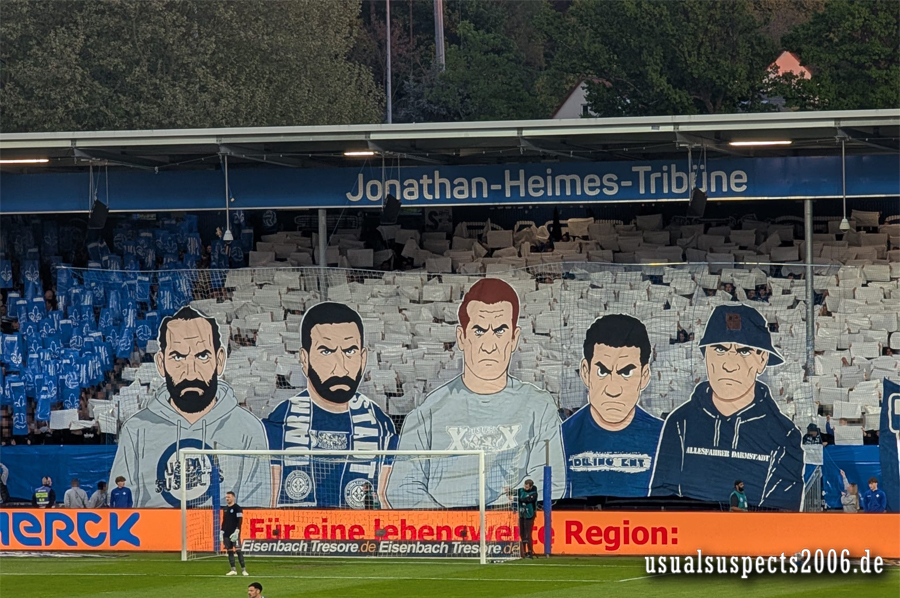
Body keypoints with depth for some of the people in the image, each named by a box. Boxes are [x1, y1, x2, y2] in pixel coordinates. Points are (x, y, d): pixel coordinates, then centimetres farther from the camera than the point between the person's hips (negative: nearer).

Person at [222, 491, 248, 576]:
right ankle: (233, 570, 9)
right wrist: (222, 532, 15)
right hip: (226, 534, 7)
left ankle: (243, 569, -9)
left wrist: (236, 531, -19)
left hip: (234, 533, -7)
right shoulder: (225, 508, 16)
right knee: (229, 551, 5)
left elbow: (240, 521, -11)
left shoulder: (237, 508, -5)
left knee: (238, 550, -11)